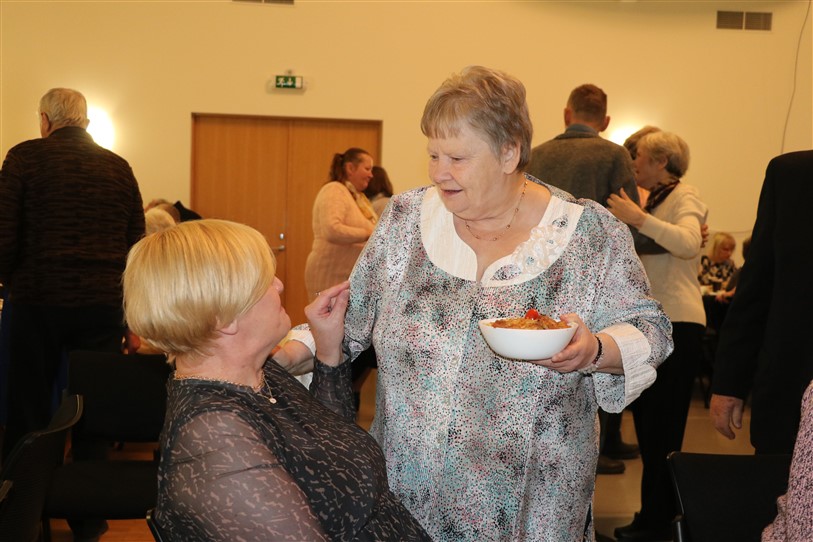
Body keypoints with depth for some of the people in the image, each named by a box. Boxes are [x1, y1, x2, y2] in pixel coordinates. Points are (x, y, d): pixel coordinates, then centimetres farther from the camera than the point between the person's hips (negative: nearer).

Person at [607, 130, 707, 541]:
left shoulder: (684, 197, -7)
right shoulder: (655, 201, 20)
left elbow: (689, 243, -27)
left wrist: (638, 218, -33)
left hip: (676, 323, -9)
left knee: (660, 427, -4)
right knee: (649, 420, 13)